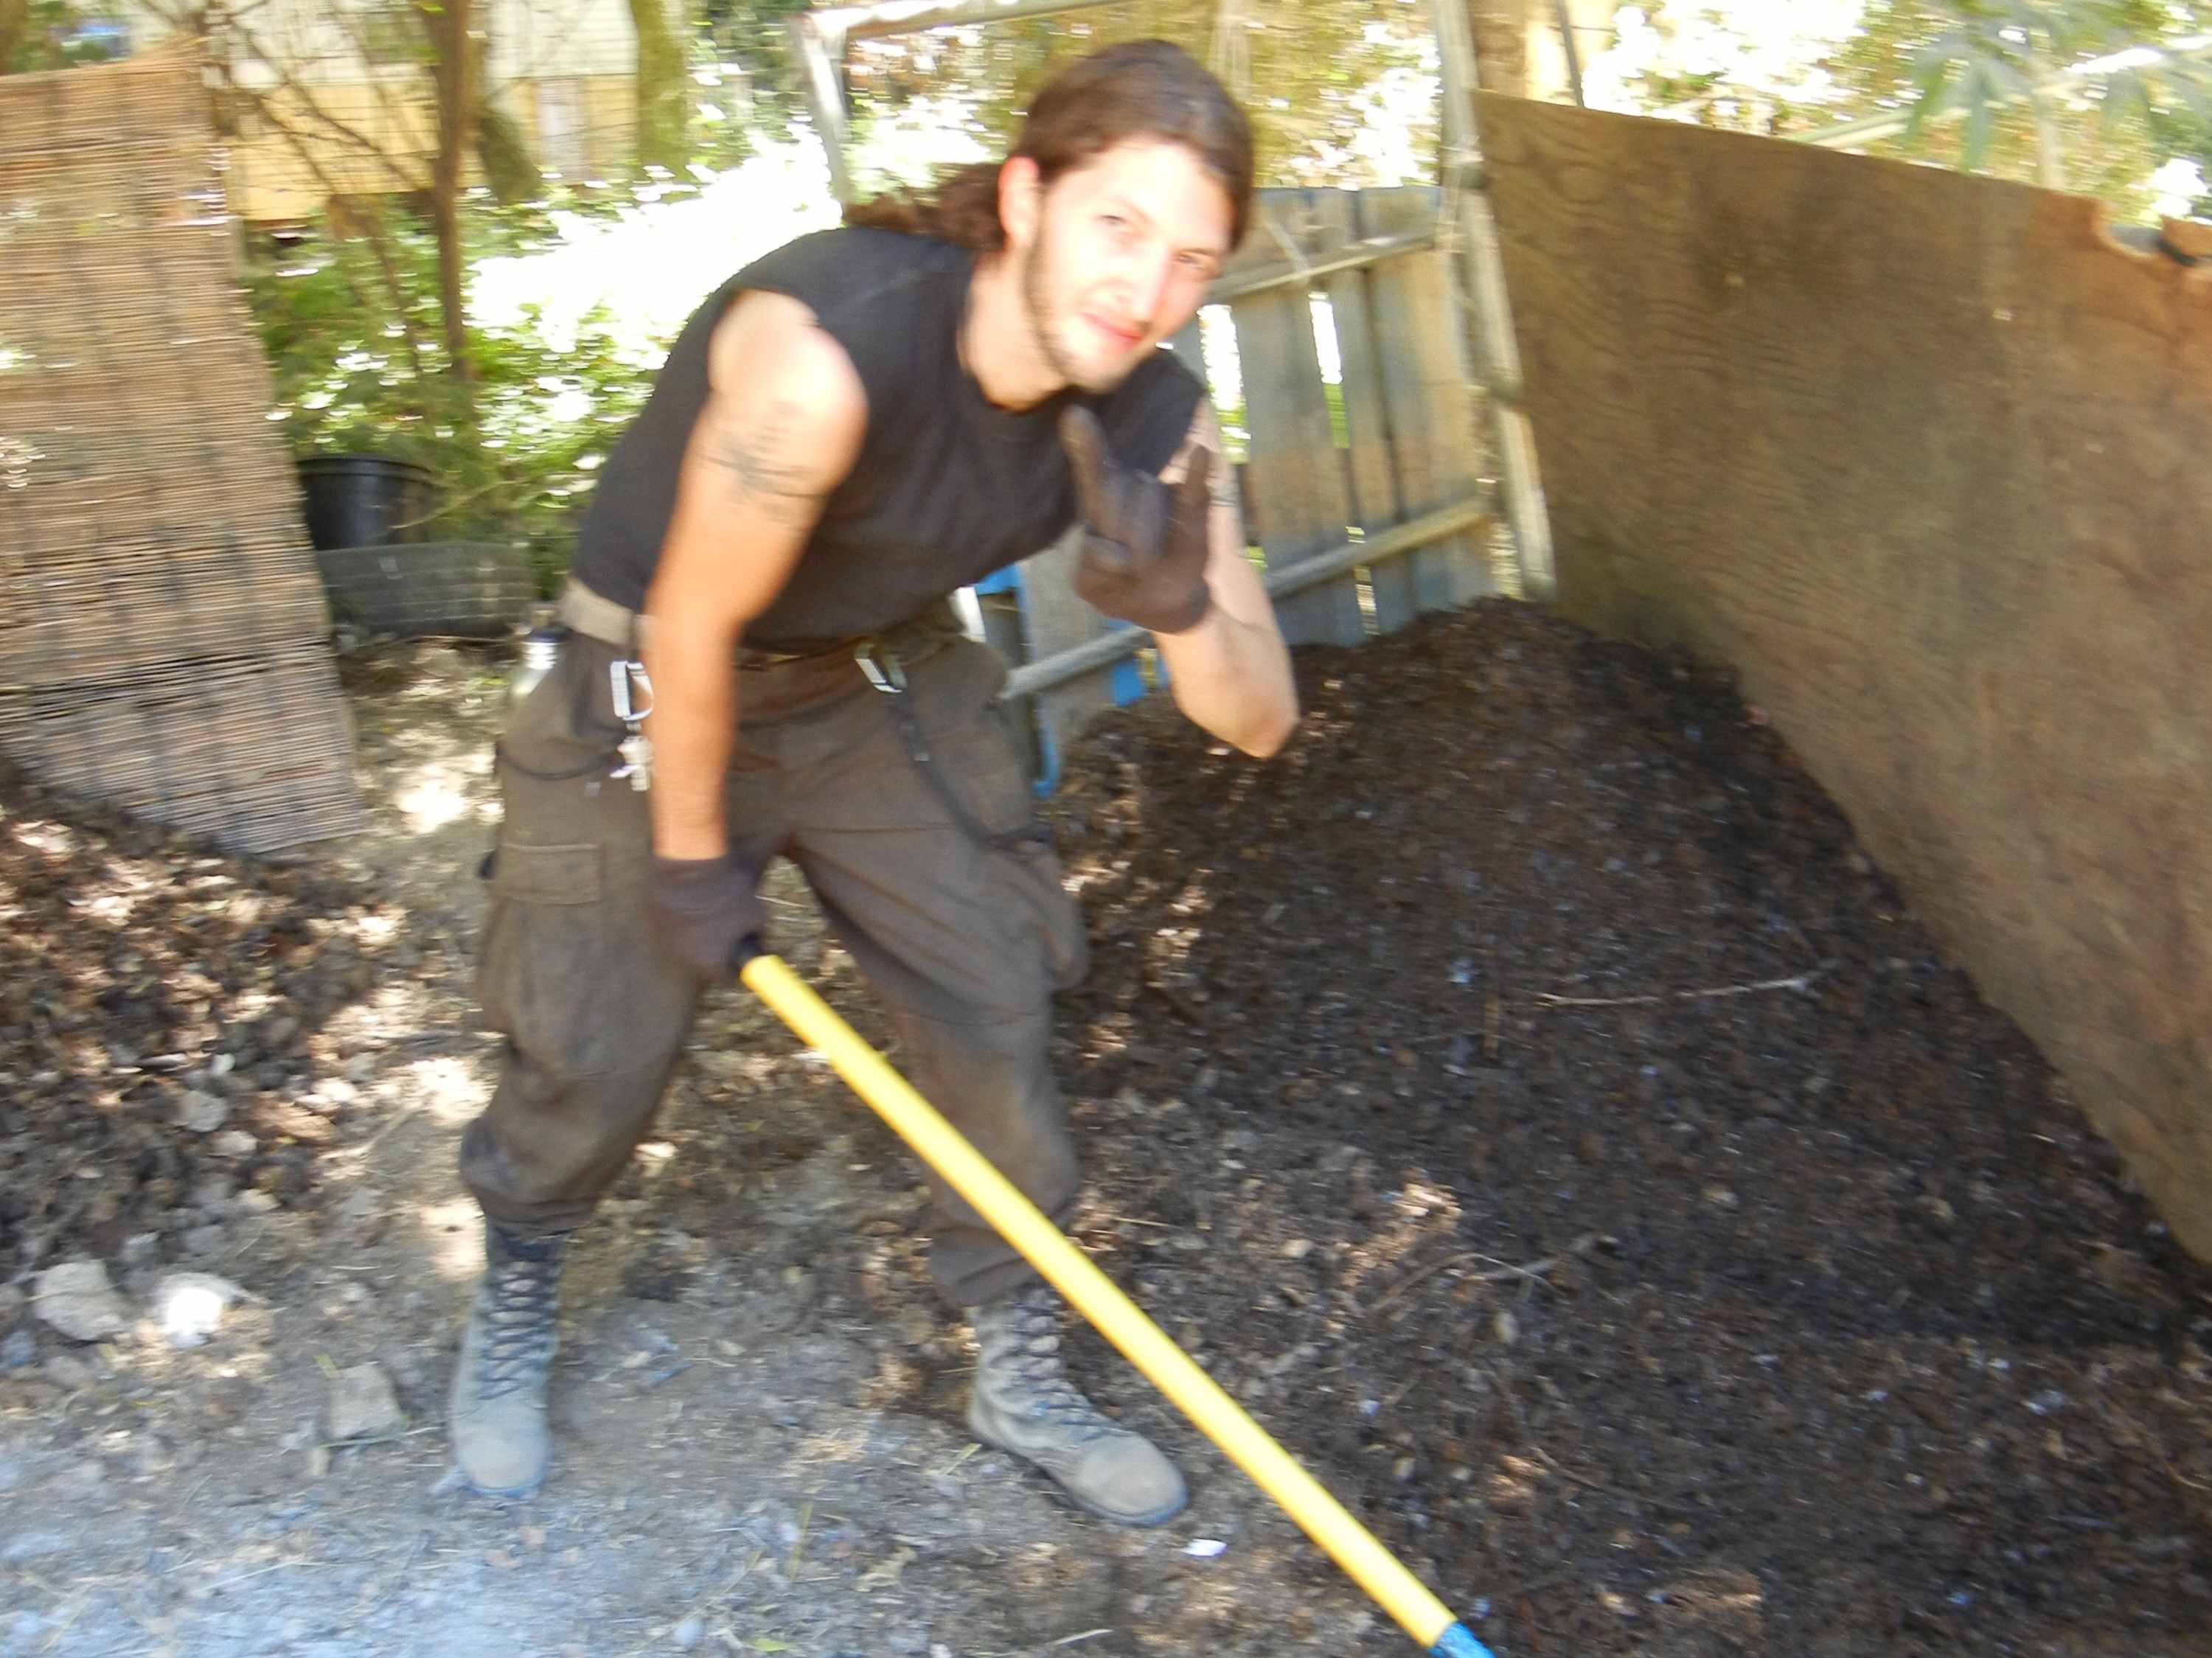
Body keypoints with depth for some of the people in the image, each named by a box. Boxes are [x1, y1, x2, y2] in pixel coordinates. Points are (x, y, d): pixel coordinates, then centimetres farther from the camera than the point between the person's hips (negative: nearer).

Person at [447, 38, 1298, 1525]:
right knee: (597, 1058, 4)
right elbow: (693, 629, -25)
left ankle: (1022, 1374, 25)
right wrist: (694, 855, -12)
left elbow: (1259, 721, -17)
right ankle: (513, 1305, 38)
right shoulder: (826, 351, -38)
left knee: (998, 1020, 3)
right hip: (660, 692, -4)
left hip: (884, 686, 5)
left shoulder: (1157, 424, -19)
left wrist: (1184, 606, -40)